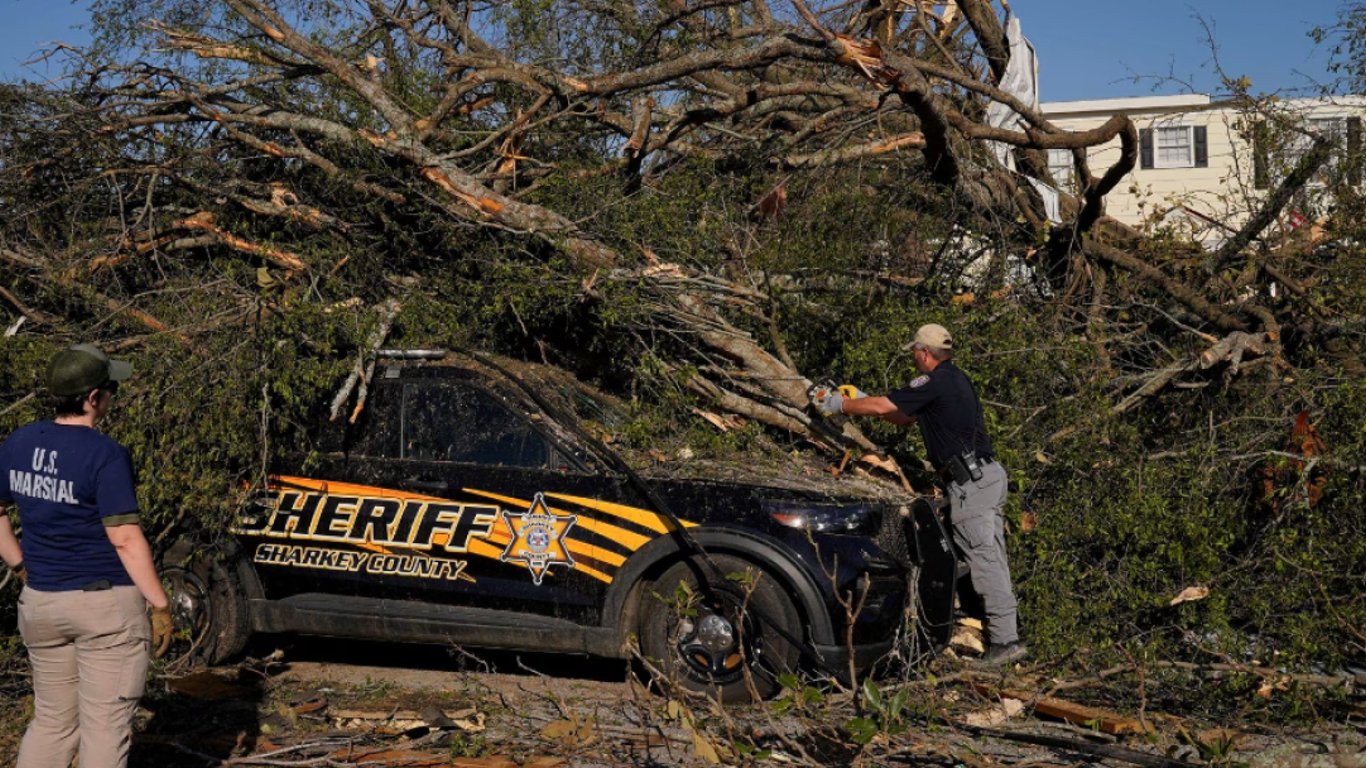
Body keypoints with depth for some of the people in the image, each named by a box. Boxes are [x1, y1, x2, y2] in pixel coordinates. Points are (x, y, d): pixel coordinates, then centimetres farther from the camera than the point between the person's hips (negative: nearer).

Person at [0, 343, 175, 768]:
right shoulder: (105, 454, -17)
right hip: (106, 604, -6)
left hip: (39, 602, 6)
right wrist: (160, 606, -11)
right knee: (105, 725, 4)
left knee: (51, 720, 19)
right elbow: (125, 539, -18)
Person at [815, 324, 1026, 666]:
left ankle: (1005, 640, -11)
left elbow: (882, 407, -11)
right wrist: (862, 400, 26)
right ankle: (1005, 633, 15)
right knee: (992, 559, 11)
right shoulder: (955, 379, 20)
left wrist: (841, 405, 4)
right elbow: (906, 417, 27)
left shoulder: (935, 382, -11)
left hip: (971, 481, -10)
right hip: (987, 474, 10)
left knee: (985, 559, -10)